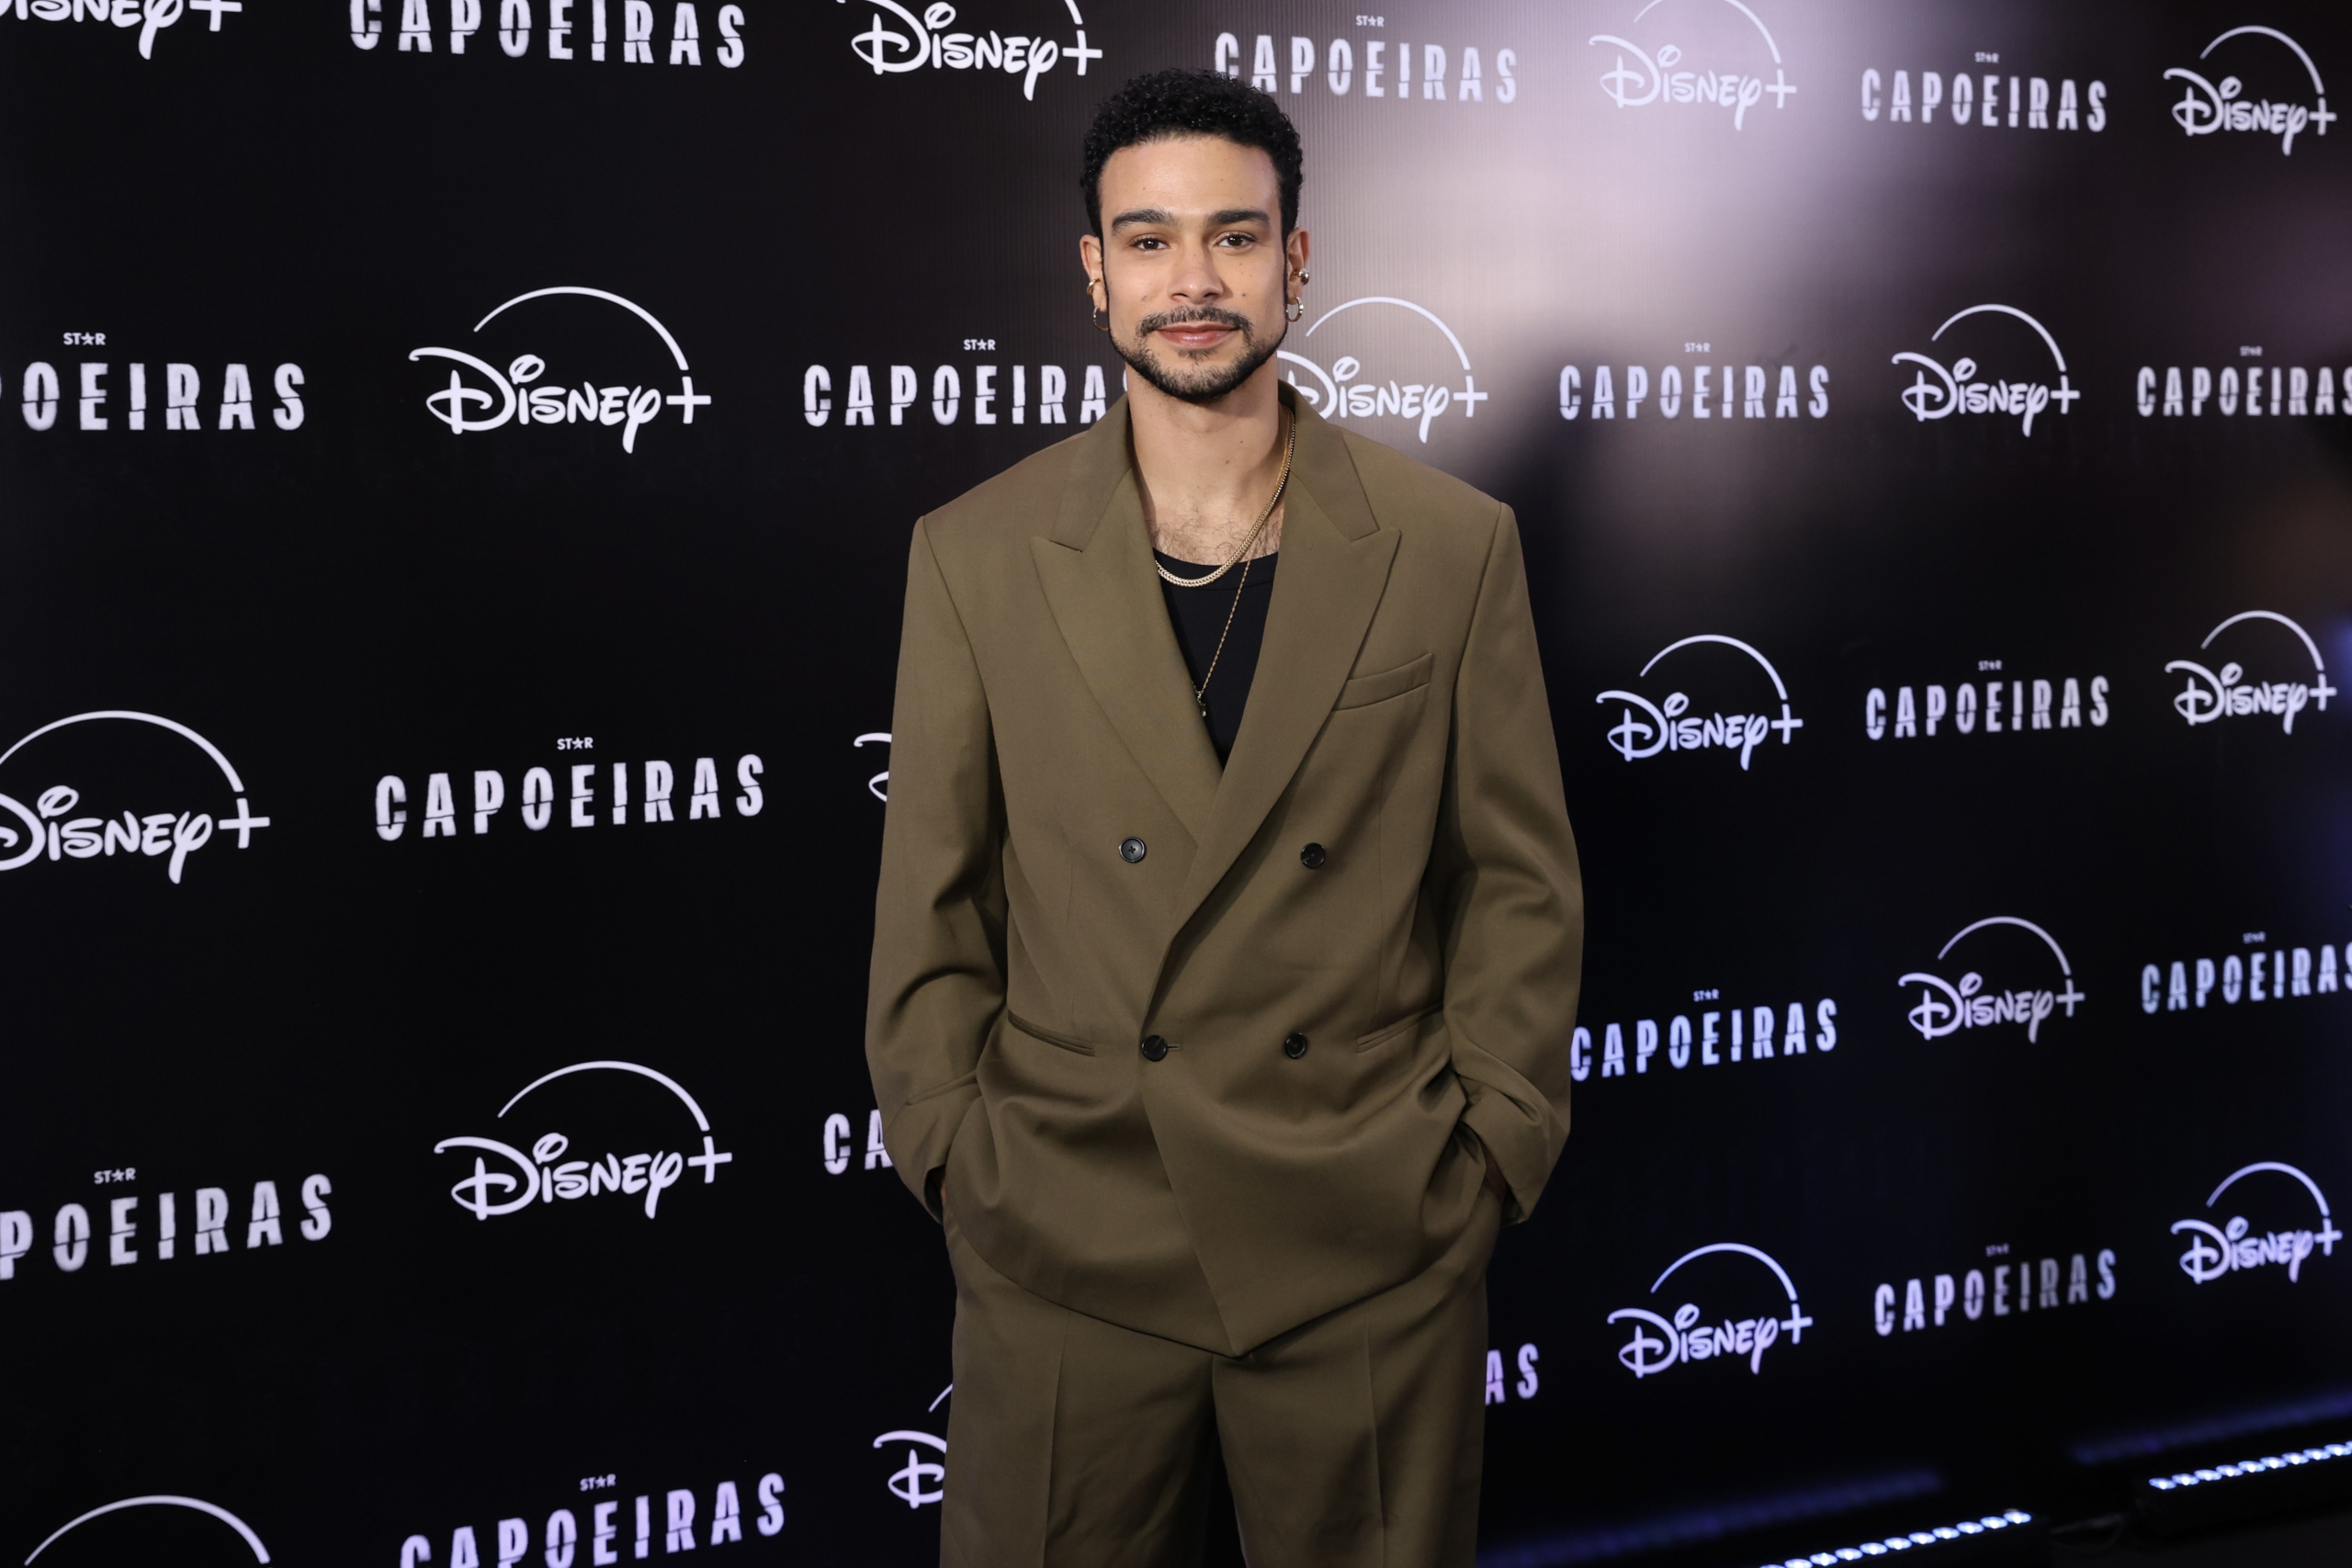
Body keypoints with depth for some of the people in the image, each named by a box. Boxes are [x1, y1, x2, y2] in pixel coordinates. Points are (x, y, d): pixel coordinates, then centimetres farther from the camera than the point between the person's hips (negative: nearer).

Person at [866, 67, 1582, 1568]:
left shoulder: (1454, 546, 1)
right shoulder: (977, 556, 2)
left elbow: (1522, 883, 4)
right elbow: (932, 911, 5)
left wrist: (1487, 1150, -2)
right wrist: (957, 1156, -1)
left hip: (1376, 1257, 0)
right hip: (1066, 1254, 1)